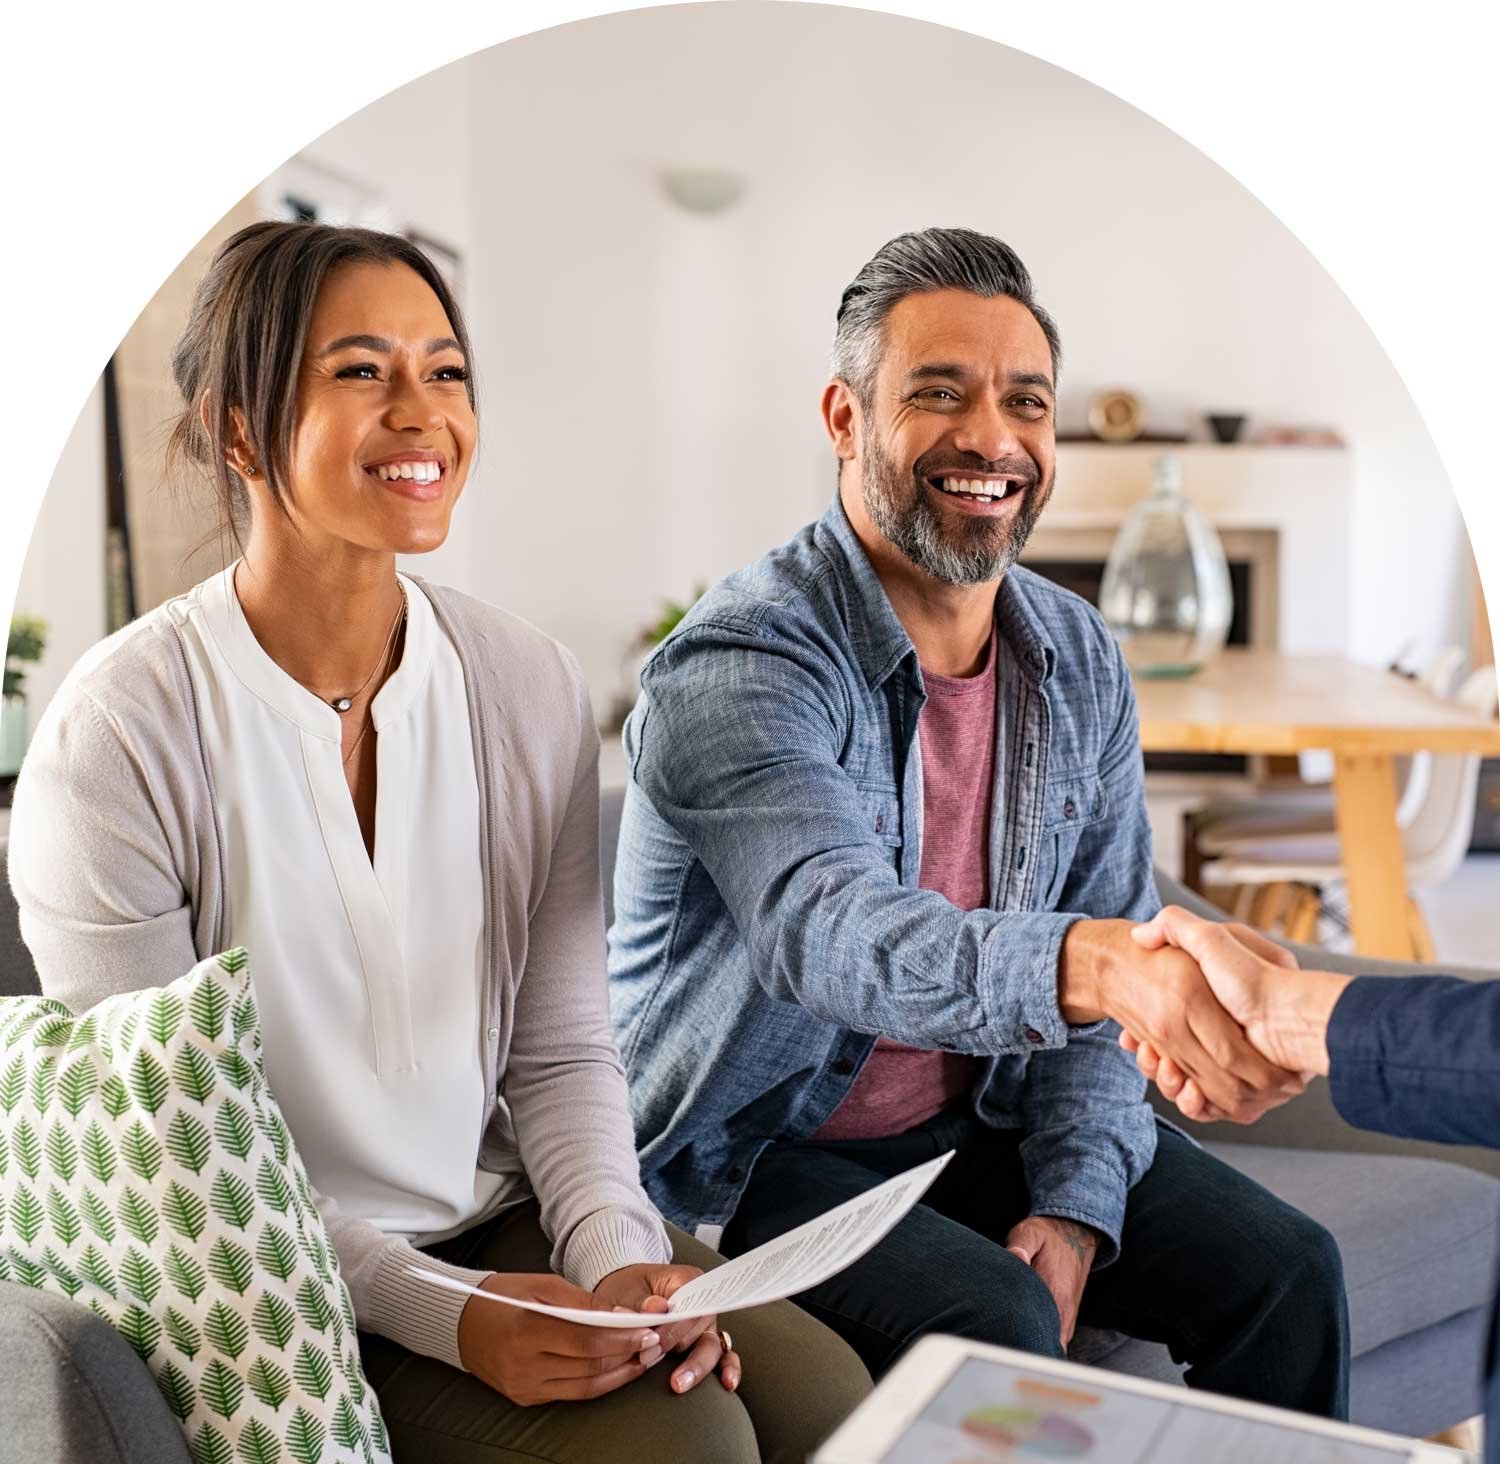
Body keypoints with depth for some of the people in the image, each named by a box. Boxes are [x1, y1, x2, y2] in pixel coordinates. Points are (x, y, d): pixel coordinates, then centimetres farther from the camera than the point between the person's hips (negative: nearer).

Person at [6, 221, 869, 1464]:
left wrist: (619, 1256, -15)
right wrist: (446, 1315, -20)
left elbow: (562, 1050, 2)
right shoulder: (121, 733, -14)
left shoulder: (532, 688, -1)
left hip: (513, 1219, 5)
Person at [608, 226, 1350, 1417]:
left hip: (987, 1119, 6)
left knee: (1286, 1272, -6)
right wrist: (1094, 963, -56)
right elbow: (829, 930, -39)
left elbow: (1107, 968, 2)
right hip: (761, 1151, -5)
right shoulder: (735, 666, -22)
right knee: (996, 1327, -28)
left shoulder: (1081, 662, 0)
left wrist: (1076, 1201, -9)